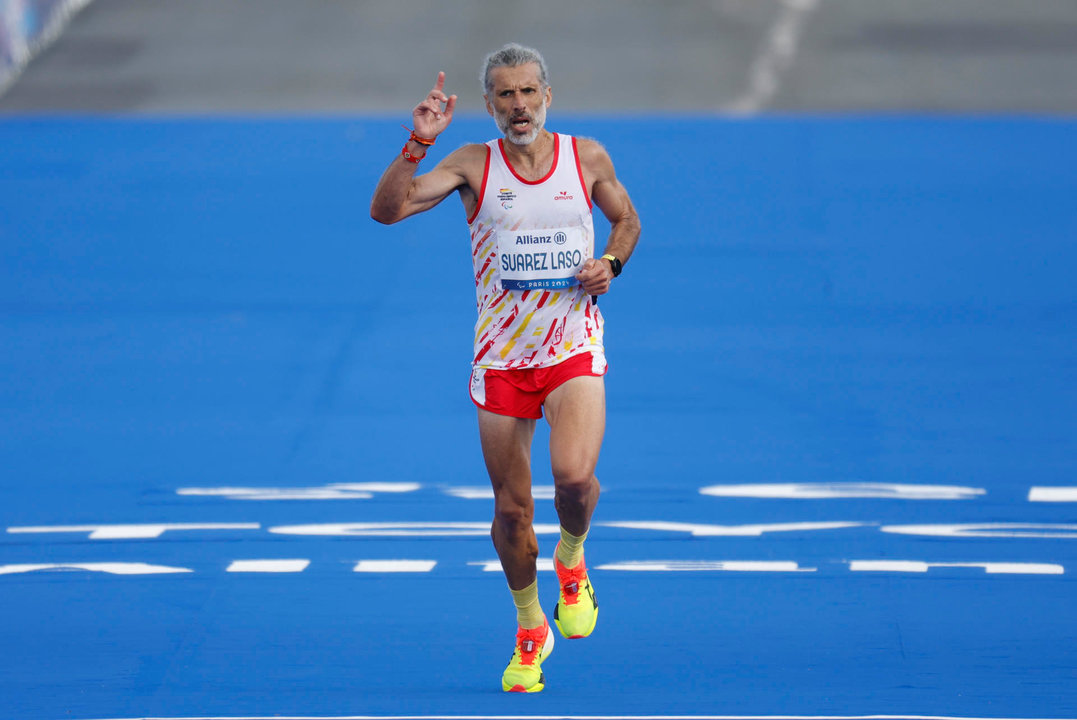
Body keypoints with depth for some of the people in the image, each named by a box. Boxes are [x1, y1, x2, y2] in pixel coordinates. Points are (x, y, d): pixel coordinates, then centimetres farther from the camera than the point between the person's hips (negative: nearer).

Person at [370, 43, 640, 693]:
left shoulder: (587, 157, 2)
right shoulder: (473, 165, -3)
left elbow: (627, 219, 18)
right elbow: (386, 208, -13)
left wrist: (611, 262, -2)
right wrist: (419, 143, -24)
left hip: (574, 348, 0)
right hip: (501, 357, 0)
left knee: (574, 475, -24)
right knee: (511, 509, 5)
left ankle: (572, 559, 10)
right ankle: (530, 631, 27)